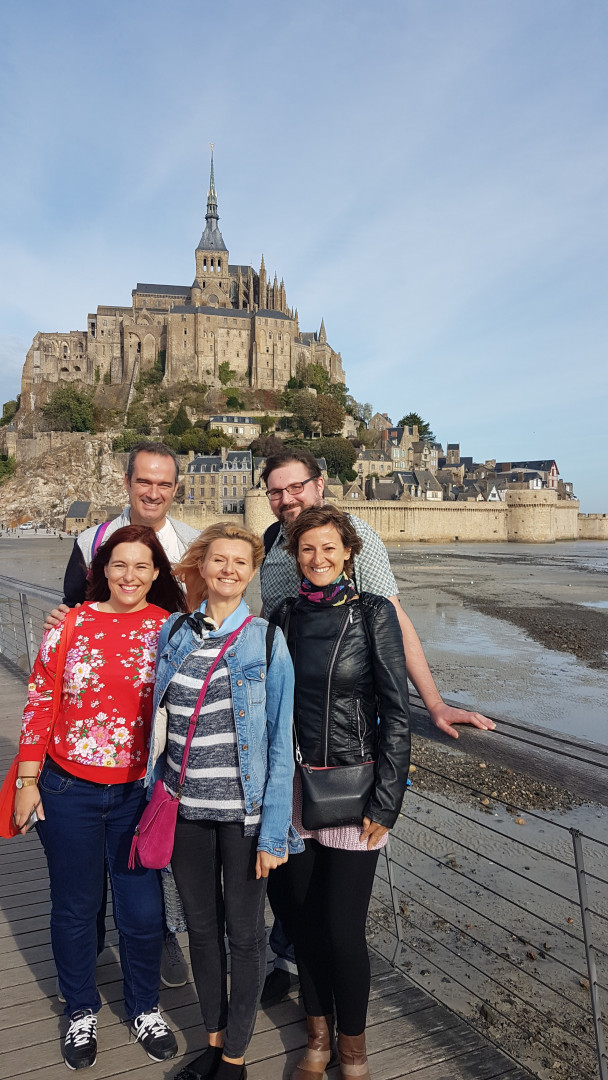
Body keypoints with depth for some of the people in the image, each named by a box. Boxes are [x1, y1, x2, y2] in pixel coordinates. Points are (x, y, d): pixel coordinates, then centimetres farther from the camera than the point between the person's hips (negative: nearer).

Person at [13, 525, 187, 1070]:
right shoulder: (70, 626, -5)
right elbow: (39, 704, -1)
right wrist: (27, 782, 0)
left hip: (141, 793, 0)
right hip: (68, 790, 1)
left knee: (143, 910, 8)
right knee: (74, 905, 16)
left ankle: (144, 1008, 37)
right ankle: (82, 1012, 41)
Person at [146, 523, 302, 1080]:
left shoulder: (267, 641, -9)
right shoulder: (173, 633, 2)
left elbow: (280, 739, -8)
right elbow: (159, 720, 11)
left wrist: (274, 829, -11)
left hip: (244, 811, -3)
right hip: (185, 808, 3)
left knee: (244, 931, 11)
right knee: (201, 926, 18)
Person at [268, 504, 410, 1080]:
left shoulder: (372, 613, -8)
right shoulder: (285, 614, 3)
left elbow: (395, 710, -8)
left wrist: (386, 800, -10)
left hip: (353, 785, -3)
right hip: (292, 784, 4)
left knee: (342, 929, 2)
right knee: (300, 917, 13)